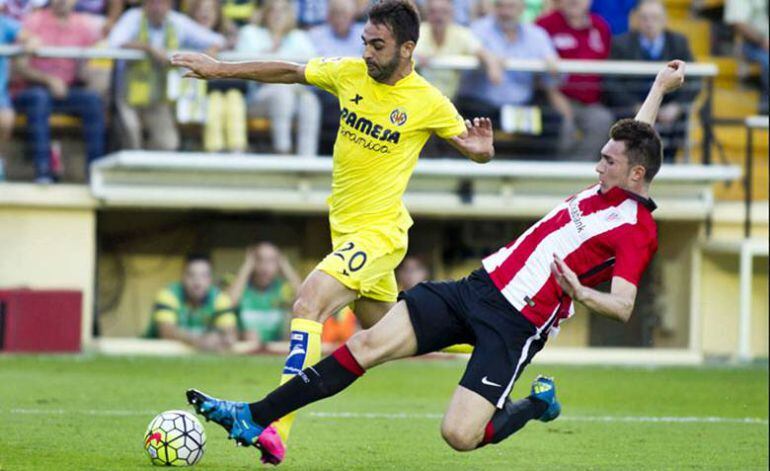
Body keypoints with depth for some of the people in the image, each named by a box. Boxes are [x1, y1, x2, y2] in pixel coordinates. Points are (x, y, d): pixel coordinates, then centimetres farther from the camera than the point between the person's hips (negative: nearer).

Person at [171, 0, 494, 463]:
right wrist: (221, 69, 12)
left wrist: (483, 148, -25)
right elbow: (290, 71, 12)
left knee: (308, 304, -24)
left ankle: (274, 425, -31)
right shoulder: (349, 73, -1)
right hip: (345, 226, 7)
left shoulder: (429, 103, -13)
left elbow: (479, 150, -2)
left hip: (378, 231, -7)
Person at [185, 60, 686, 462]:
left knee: (460, 434, -18)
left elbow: (623, 306, -22)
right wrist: (659, 89, 41)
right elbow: (635, 142, 32)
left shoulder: (635, 230, -12)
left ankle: (537, 404, 14)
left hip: (515, 325, -8)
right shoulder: (608, 188, 12)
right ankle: (256, 419, -2)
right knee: (371, 342, -5)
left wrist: (579, 292, -40)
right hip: (479, 287, 8)